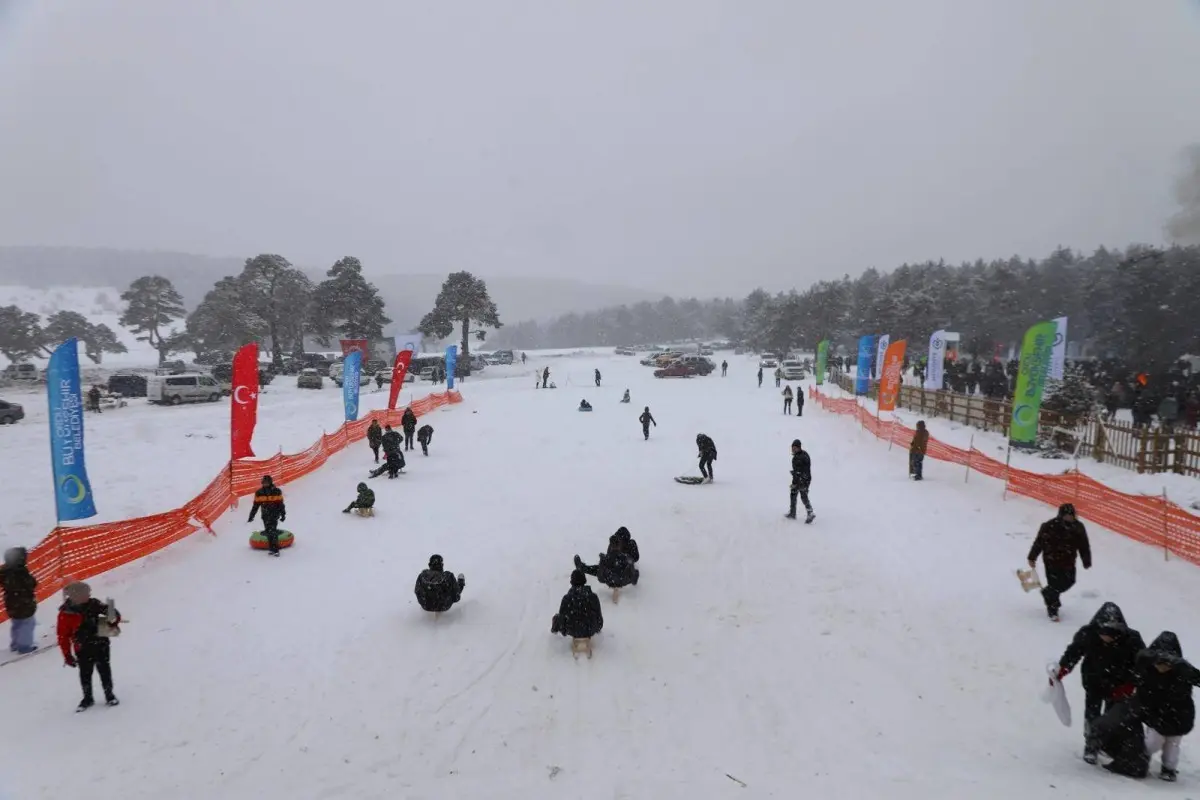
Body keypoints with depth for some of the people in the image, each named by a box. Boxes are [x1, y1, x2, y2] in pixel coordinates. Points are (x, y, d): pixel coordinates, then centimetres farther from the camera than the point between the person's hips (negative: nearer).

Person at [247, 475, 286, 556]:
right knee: (268, 531, 3)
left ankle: (275, 549, -15)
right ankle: (271, 548, 9)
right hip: (265, 515, 4)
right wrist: (251, 516, 11)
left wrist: (283, 515, -1)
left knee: (272, 530, -14)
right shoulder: (259, 493, 6)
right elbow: (255, 505, 12)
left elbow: (281, 504, 1)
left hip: (274, 514, -4)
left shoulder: (276, 491, -2)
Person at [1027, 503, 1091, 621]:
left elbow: (1084, 546, 3)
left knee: (1069, 581, 14)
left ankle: (1048, 593, 42)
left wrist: (1087, 562, 6)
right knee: (1055, 584, -2)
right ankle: (1052, 610, 18)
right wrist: (1032, 558, -8)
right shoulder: (1050, 526, -21)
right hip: (1052, 560, -5)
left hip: (1068, 561, 5)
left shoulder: (1078, 527, -8)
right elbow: (1039, 542, -13)